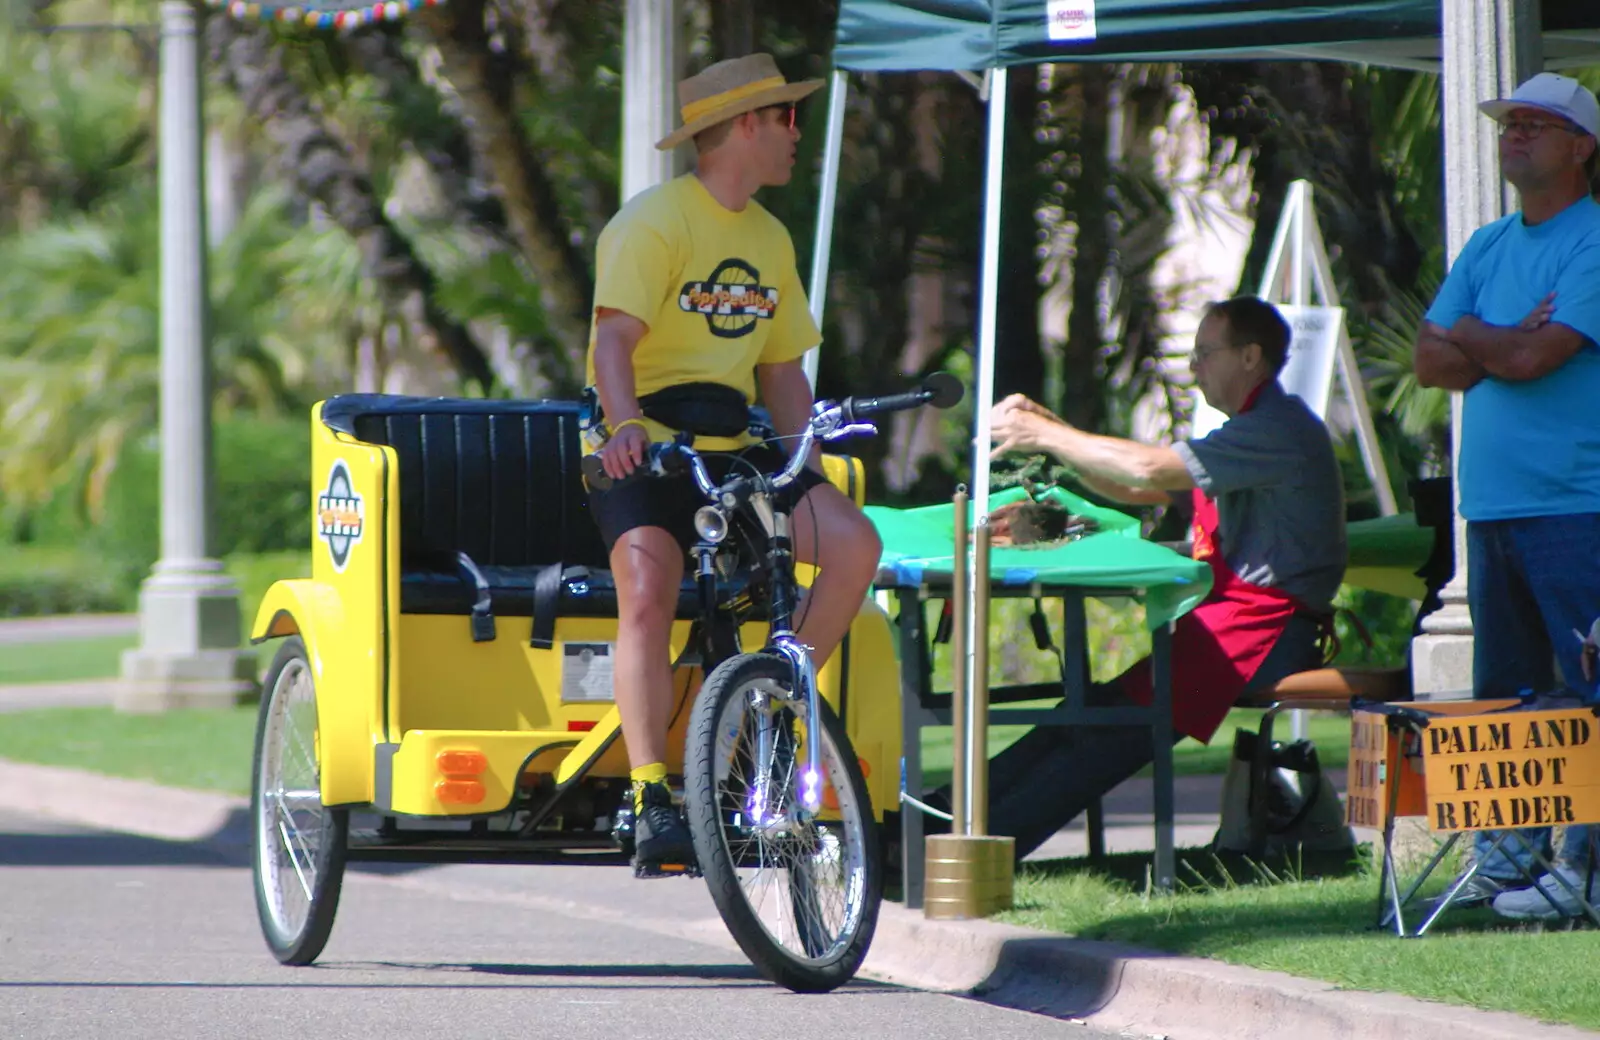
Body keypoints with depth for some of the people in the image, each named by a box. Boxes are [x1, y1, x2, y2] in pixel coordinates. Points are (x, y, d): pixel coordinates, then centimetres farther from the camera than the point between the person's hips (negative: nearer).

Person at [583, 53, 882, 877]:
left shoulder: (769, 240, 15)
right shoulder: (654, 222, -9)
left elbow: (782, 370, 18)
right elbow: (615, 340, -22)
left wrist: (812, 481, 6)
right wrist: (624, 426, -41)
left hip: (731, 449, 6)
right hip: (641, 452, -6)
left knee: (853, 544, -16)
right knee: (649, 593, -29)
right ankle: (652, 801, -26)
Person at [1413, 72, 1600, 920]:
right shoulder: (1487, 248, 18)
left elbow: (1531, 357, -16)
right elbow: (1430, 360, 14)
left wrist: (1471, 336, 3)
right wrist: (1506, 344, -4)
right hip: (1492, 502, 8)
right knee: (1503, 692, 9)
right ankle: (1502, 858, 13)